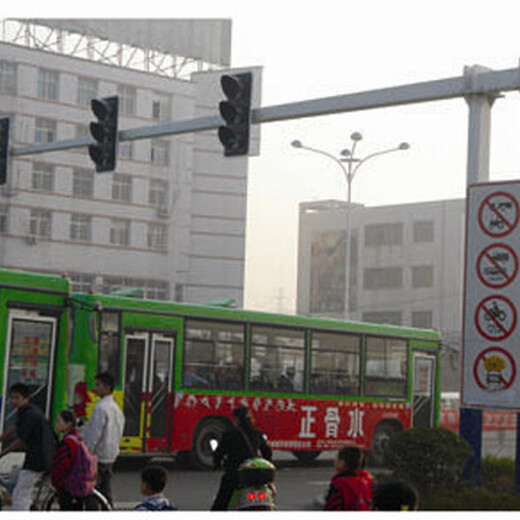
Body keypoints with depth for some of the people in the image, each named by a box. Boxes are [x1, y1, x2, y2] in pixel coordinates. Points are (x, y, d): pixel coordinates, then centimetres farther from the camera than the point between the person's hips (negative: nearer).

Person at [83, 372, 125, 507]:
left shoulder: (101, 407, -17)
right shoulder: (116, 408, 12)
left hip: (98, 457, -9)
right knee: (106, 492, 12)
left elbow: (95, 434, -20)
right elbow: (118, 434, 18)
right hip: (111, 457, 9)